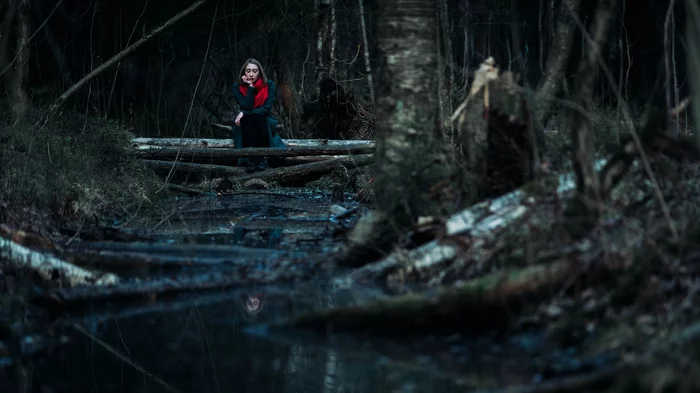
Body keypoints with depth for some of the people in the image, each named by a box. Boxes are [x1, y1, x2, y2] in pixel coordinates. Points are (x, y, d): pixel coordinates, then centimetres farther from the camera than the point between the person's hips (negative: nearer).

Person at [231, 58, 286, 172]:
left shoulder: (269, 85, -9)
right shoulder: (237, 87, -8)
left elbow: (267, 108, -18)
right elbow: (246, 106, -22)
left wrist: (245, 113, -24)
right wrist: (250, 87, -24)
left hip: (264, 123, 0)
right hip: (246, 126, 0)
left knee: (258, 118, -34)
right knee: (247, 119, -34)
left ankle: (261, 158, -32)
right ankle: (250, 159, -36)